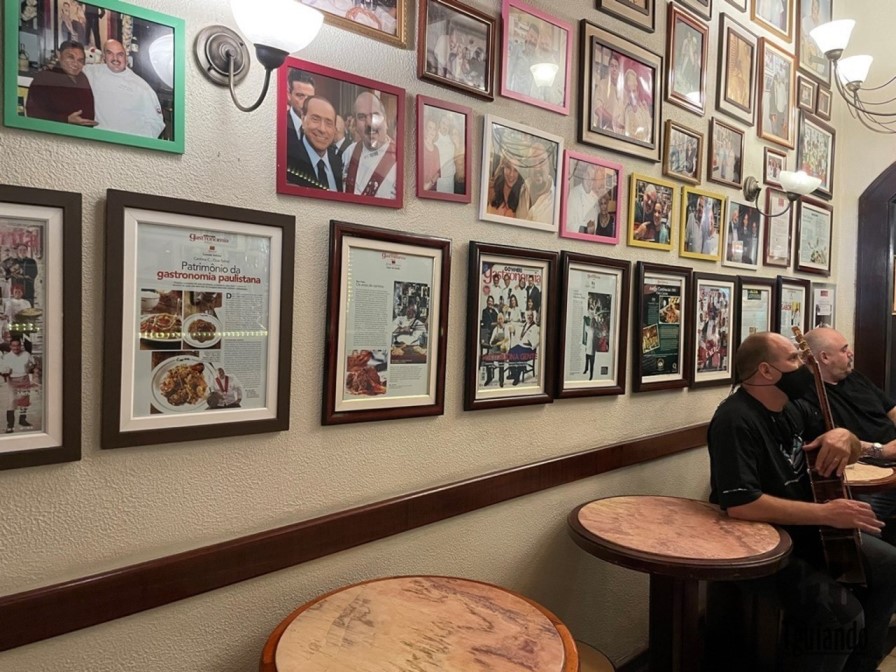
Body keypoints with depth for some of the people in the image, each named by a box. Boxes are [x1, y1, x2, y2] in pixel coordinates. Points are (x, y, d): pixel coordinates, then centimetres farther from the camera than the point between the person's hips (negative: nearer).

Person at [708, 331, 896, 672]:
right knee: (843, 610, -25)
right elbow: (740, 504, -34)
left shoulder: (789, 408, 6)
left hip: (806, 530, 10)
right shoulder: (736, 419, -24)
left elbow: (850, 454, 18)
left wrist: (845, 437, -7)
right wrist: (827, 513, -28)